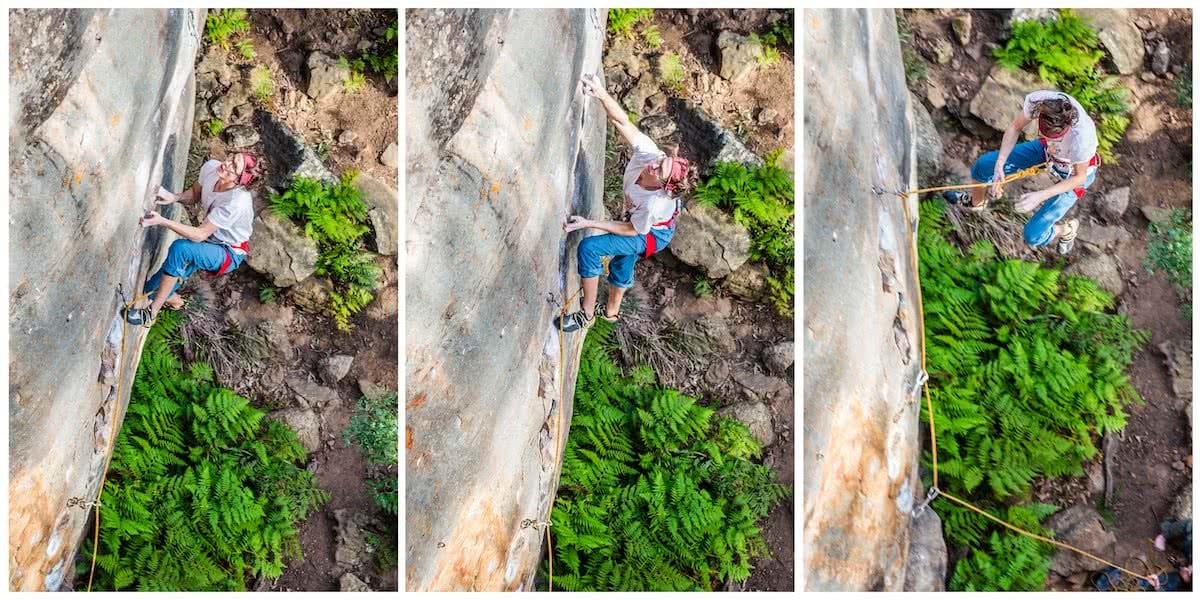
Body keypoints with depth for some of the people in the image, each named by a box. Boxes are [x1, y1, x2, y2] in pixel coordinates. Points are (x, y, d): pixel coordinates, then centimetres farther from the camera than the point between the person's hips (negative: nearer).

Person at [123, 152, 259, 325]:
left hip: (229, 254, -6)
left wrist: (162, 221, -37)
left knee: (180, 248, -32)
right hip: (212, 241, 6)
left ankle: (151, 313, -18)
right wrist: (174, 197, -15)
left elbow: (200, 235, -30)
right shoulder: (211, 168, -18)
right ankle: (171, 297, 40)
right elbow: (194, 193, 5)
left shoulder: (237, 202, -37)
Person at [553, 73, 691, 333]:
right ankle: (612, 311, 56)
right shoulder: (647, 153, -34)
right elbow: (623, 121, -33)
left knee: (589, 248, -20)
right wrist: (602, 94, -50)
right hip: (638, 220, 7)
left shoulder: (654, 203, -44)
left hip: (652, 235, -7)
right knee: (621, 264, 28)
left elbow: (632, 230, -28)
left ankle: (587, 313, -2)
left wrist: (588, 223, -28)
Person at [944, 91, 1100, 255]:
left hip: (1073, 172, -4)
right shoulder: (1038, 100, -34)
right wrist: (999, 165, -21)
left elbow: (1079, 177, -23)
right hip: (1047, 150, 5)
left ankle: (1067, 230, 26)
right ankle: (976, 202, 38)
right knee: (983, 165, 3)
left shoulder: (1081, 137, -43)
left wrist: (1040, 196, -31)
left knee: (1033, 236, -11)